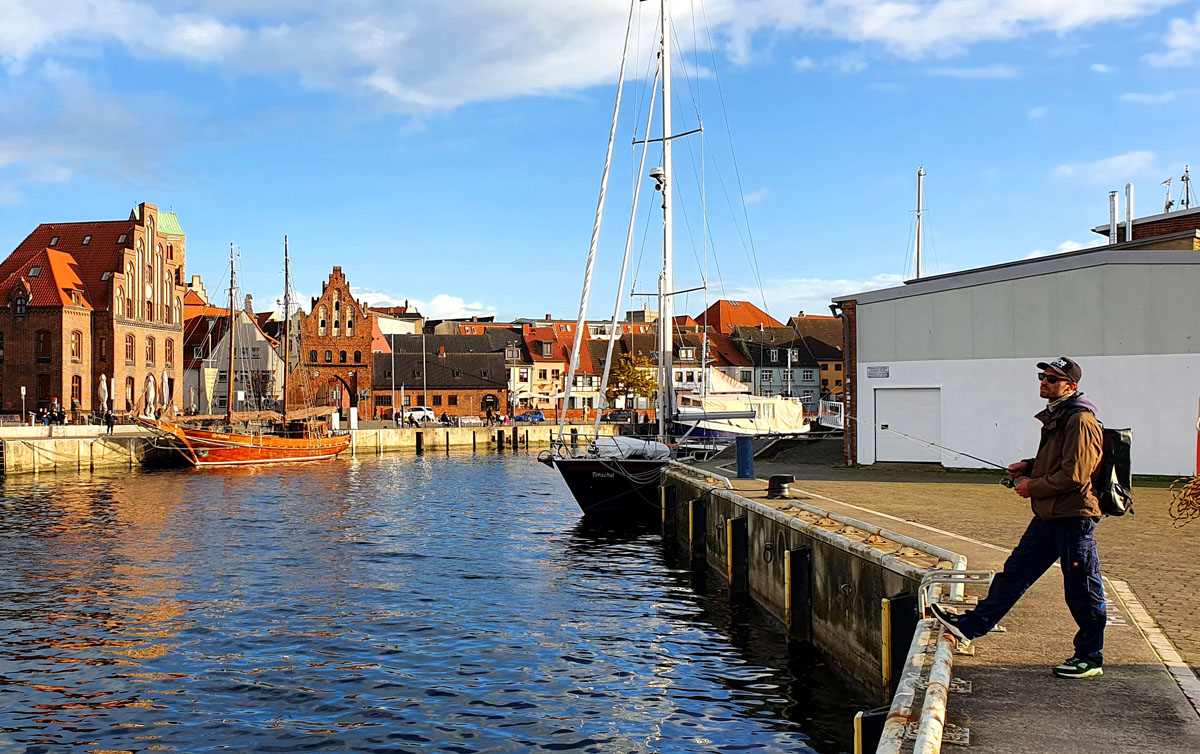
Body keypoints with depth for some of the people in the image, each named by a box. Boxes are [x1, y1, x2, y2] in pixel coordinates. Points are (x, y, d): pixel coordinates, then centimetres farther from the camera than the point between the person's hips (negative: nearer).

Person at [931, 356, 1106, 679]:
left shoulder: (1081, 420, -16)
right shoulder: (1056, 416, 15)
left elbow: (1074, 474, -22)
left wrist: (1032, 487, -12)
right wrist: (1030, 465, 11)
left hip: (1074, 517, -10)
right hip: (1049, 516, 10)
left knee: (1081, 590, 2)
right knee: (1015, 572, 12)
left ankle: (1090, 658, 15)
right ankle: (971, 625, 17)